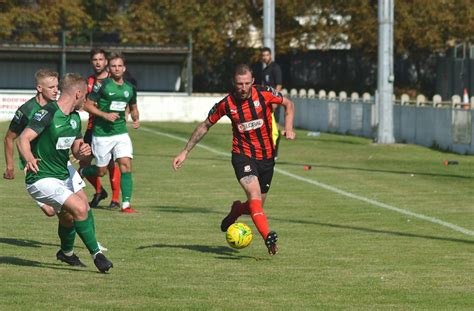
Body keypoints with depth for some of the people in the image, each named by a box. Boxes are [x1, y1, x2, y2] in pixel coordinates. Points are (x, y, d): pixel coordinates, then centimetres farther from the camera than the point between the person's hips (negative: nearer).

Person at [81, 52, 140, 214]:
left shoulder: (130, 88, 6)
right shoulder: (102, 85, -10)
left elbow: (133, 108, 23)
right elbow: (88, 105, -7)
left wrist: (136, 119, 2)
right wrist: (105, 115, -18)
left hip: (121, 132, 4)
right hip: (102, 133, -4)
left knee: (126, 165, -13)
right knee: (101, 171, 5)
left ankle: (126, 204, -11)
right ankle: (80, 172, 39)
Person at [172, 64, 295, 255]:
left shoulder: (265, 94, -11)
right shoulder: (226, 104, -10)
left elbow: (289, 104, 7)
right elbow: (205, 126, 5)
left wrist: (288, 127, -11)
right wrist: (185, 152, 5)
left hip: (266, 157, 3)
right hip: (242, 155, -3)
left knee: (257, 206, 10)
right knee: (254, 195, -27)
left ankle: (236, 211, 45)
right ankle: (268, 237, -42)